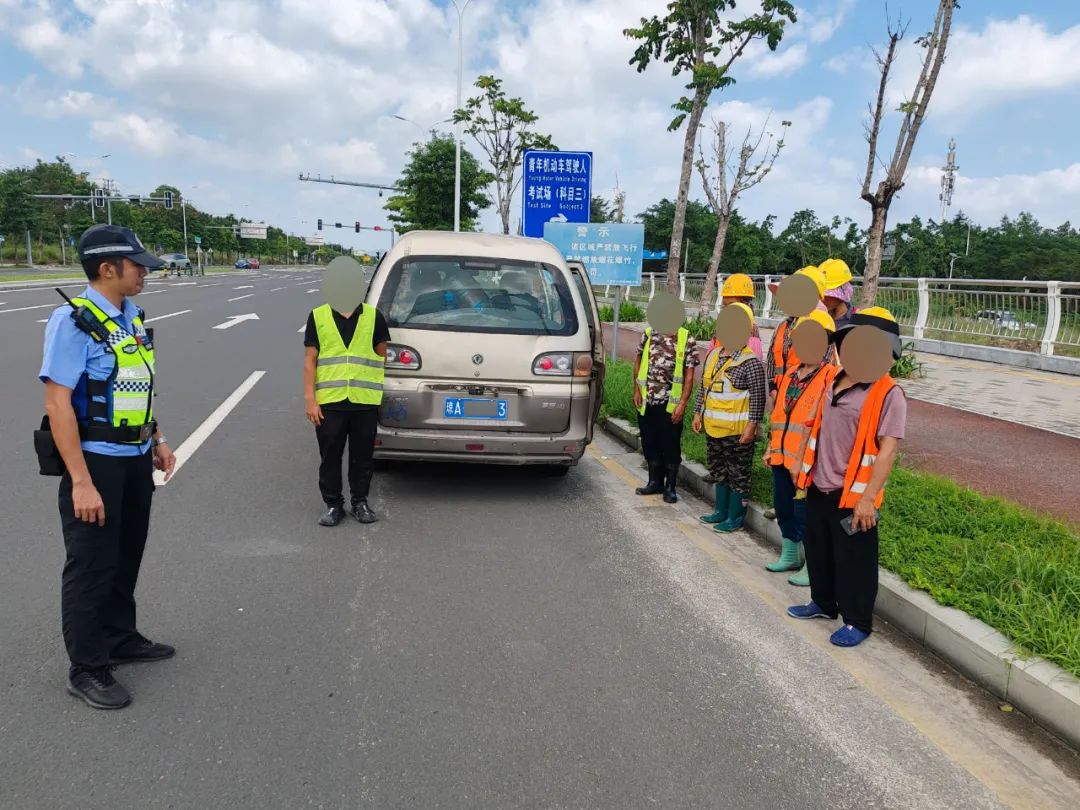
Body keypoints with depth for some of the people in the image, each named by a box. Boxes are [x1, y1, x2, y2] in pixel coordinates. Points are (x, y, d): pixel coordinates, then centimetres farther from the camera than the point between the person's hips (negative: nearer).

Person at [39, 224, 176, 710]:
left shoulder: (130, 317, 7)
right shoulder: (73, 321, -17)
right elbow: (57, 404, -20)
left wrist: (156, 442, 16)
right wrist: (80, 482, -23)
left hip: (135, 459, 7)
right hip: (96, 462, -7)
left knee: (127, 557, 19)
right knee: (91, 566, 4)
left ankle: (121, 639, 37)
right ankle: (87, 669, 19)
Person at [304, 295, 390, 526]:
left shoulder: (373, 316, 5)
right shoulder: (318, 316, 4)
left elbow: (381, 356, 11)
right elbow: (310, 360, 3)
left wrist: (375, 389, 5)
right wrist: (310, 399, -3)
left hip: (365, 401, 0)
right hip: (329, 401, 0)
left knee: (362, 455, 10)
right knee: (330, 456, 8)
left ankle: (360, 502, 26)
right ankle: (333, 505, 22)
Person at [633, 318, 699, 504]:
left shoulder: (686, 339, -7)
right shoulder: (648, 334, 3)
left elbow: (689, 375, -7)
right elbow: (638, 362, 12)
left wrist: (682, 404, -13)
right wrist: (637, 390, 4)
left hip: (670, 404, -4)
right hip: (647, 402, 4)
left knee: (671, 445, 4)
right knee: (649, 443, 12)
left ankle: (670, 487, 18)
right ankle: (655, 482, 28)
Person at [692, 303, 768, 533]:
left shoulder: (750, 362, -14)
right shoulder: (713, 356, 9)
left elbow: (758, 398, -15)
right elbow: (703, 388, 17)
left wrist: (752, 426, -18)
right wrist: (698, 414, 16)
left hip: (737, 432, -8)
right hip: (713, 428, 8)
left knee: (738, 475, 4)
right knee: (718, 471, 19)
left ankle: (736, 517, 15)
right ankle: (721, 511, 33)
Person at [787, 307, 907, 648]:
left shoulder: (888, 393, -16)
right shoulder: (830, 379, 5)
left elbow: (888, 450, -20)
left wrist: (868, 497, -23)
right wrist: (803, 466, 17)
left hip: (853, 496, -7)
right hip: (819, 488, 7)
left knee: (854, 561, 6)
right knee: (817, 550, 22)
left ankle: (857, 622, 24)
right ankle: (823, 603, 42)